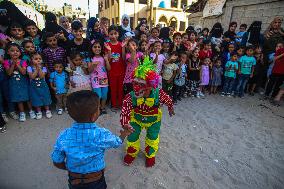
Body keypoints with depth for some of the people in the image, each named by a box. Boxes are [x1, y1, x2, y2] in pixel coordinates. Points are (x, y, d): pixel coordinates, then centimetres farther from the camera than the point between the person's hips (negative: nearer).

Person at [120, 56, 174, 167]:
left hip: (153, 120, 0)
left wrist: (170, 108, 9)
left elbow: (168, 100, -11)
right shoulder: (131, 97, -35)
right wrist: (125, 124, -51)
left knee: (153, 138, 15)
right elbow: (125, 111, -33)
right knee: (132, 137, 9)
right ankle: (131, 153, 43)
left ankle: (150, 155, 47)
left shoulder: (158, 94, -33)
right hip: (136, 119, 0)